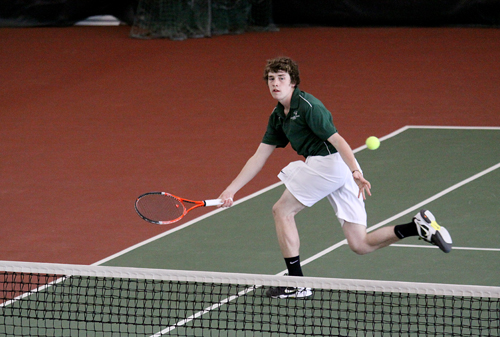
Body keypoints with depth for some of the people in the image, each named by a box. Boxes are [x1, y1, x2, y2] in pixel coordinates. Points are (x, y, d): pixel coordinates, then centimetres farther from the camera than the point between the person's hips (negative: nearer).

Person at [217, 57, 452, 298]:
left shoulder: (307, 106, -9)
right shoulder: (278, 116, 18)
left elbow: (337, 140, -18)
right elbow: (259, 157, 22)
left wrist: (356, 173, -30)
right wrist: (231, 189, 19)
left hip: (329, 161, -9)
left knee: (282, 211, 2)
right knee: (360, 245, 4)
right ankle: (419, 226, -3)